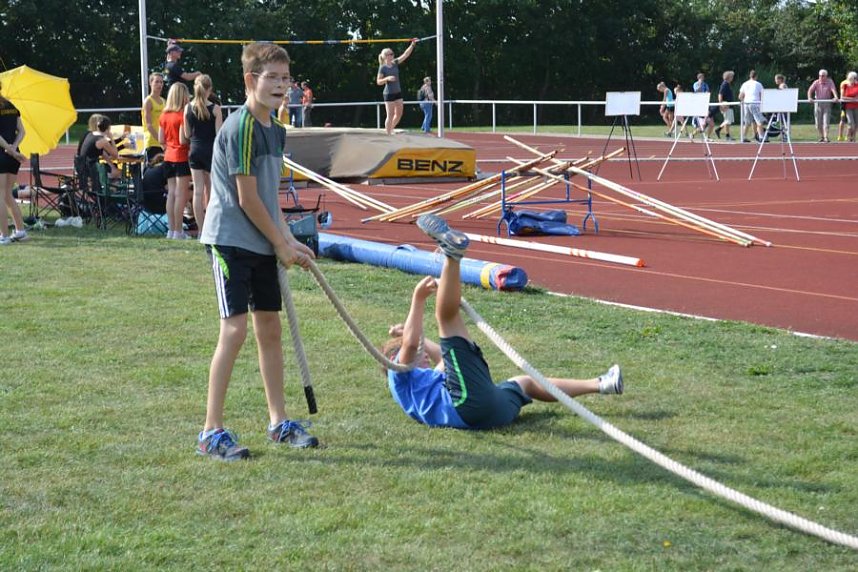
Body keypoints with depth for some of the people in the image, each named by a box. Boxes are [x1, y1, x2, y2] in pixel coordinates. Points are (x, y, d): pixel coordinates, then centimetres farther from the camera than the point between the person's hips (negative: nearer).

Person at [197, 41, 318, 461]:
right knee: (234, 330, -12)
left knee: (269, 328, 13)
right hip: (231, 240, -9)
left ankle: (278, 422, 24)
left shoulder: (276, 130, 11)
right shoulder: (240, 127, -17)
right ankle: (211, 432, -7)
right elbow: (247, 198, -17)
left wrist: (288, 241, 7)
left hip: (263, 244, 9)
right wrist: (281, 244, -9)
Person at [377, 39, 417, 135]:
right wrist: (387, 78, -26)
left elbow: (405, 55, 1)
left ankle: (390, 129, 27)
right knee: (390, 115, -4)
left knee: (399, 114, 10)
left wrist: (412, 45, -8)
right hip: (389, 94, -7)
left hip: (398, 92, 7)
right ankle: (388, 134, 3)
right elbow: (378, 82, -10)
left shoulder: (395, 63, 5)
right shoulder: (383, 68, -11)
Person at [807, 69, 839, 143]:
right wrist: (809, 97, -32)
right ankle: (821, 137, 21)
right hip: (818, 103, 2)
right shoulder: (816, 82, 1)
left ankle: (826, 137, -14)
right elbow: (810, 90, -12)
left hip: (827, 103, -2)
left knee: (826, 122, -10)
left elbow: (833, 89, -18)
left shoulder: (829, 82, -1)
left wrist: (835, 97, -38)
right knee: (818, 122, 5)